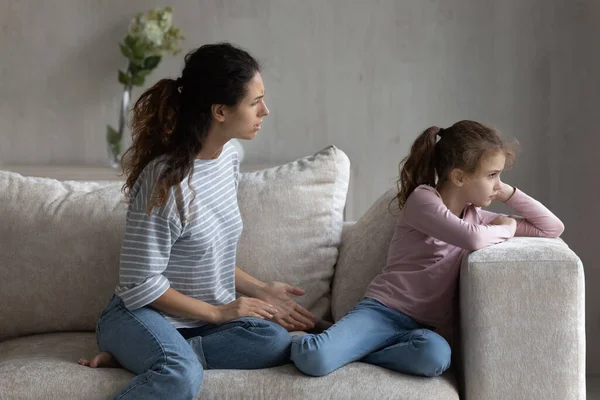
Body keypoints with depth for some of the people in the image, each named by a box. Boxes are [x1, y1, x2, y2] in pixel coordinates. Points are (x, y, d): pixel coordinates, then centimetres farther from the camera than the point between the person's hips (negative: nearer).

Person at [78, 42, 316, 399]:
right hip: (145, 315, -8)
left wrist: (259, 290, 6)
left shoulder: (229, 157, 5)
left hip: (209, 317, 8)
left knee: (276, 341, -23)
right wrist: (217, 312, -11)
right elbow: (141, 286, -18)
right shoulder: (166, 179, -21)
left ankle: (136, 356, -14)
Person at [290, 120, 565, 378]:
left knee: (435, 357, -35)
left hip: (428, 328, 5)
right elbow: (474, 239, -26)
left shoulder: (475, 216, 14)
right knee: (315, 360, -33)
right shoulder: (423, 199, -7)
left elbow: (553, 229, 17)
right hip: (382, 311, -5)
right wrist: (507, 228, -5)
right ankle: (306, 347, 4)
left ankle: (354, 353, -11)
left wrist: (509, 193, 7)